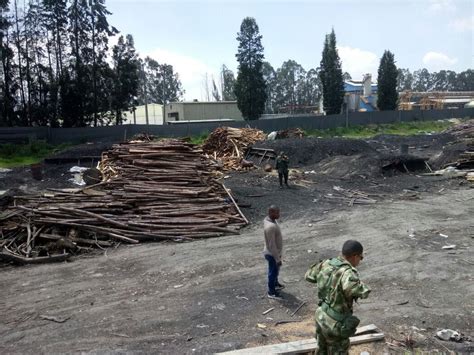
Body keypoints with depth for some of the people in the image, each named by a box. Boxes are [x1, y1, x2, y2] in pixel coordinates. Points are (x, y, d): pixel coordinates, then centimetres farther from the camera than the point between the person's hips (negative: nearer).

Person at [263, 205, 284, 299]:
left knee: (275, 270, 29)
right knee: (273, 272, 11)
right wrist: (278, 258, -21)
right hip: (272, 254, -9)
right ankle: (271, 292, 30)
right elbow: (272, 245, -29)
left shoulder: (270, 220, -3)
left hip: (274, 252, 9)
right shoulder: (270, 227, -35)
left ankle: (275, 284, 52)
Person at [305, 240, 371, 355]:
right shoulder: (347, 272, -28)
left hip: (321, 318, 7)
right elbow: (362, 292, -47)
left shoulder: (327, 264, -5)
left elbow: (308, 275, 13)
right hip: (335, 325, -7)